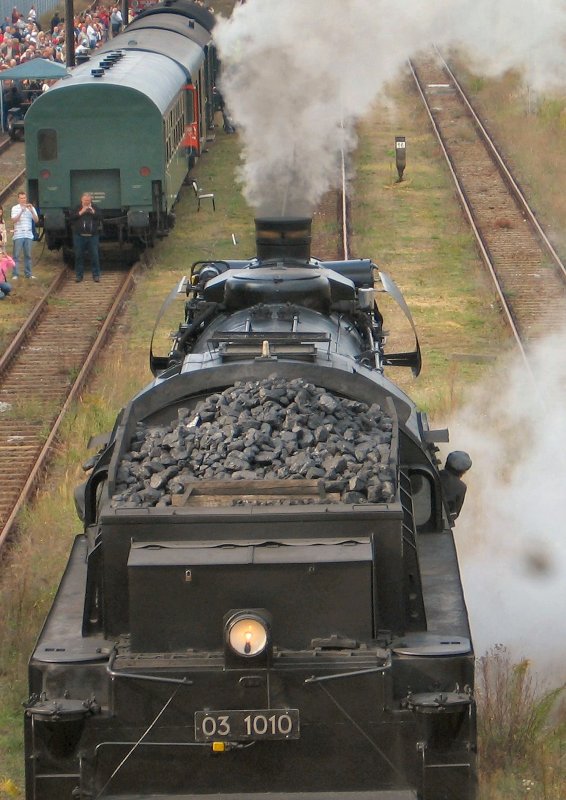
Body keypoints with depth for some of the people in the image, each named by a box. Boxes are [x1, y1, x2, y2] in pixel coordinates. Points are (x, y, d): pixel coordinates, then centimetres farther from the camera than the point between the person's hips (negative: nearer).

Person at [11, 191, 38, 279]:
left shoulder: (31, 208, 10)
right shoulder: (15, 208, 3)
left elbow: (36, 220, 2)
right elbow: (14, 220, -10)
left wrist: (31, 211, -12)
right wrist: (21, 211, -19)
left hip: (28, 235, 3)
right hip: (18, 235, -3)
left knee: (28, 255, 5)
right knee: (17, 255, -4)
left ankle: (28, 274, 9)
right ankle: (15, 274, -5)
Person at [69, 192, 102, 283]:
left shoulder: (95, 208, 10)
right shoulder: (77, 208, 8)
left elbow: (100, 217, -1)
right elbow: (71, 218, -5)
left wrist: (93, 212, -14)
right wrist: (81, 212, -13)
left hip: (93, 236, 0)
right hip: (79, 236, 0)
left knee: (94, 256, -2)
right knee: (79, 256, 2)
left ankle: (96, 275, 4)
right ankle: (79, 275, 10)